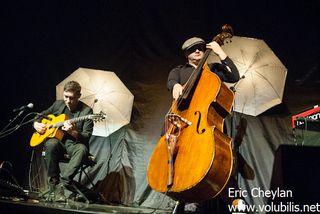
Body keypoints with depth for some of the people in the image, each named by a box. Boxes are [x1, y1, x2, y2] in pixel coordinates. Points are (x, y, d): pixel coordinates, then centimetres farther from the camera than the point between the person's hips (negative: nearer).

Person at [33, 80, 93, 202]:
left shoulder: (86, 111, -4)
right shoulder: (58, 104, 10)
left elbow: (87, 136, -9)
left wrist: (73, 132, -28)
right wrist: (36, 124, 3)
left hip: (73, 144, -2)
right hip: (57, 141, 3)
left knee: (82, 149, -38)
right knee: (51, 143, -35)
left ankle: (62, 184, -36)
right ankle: (53, 185, -27)